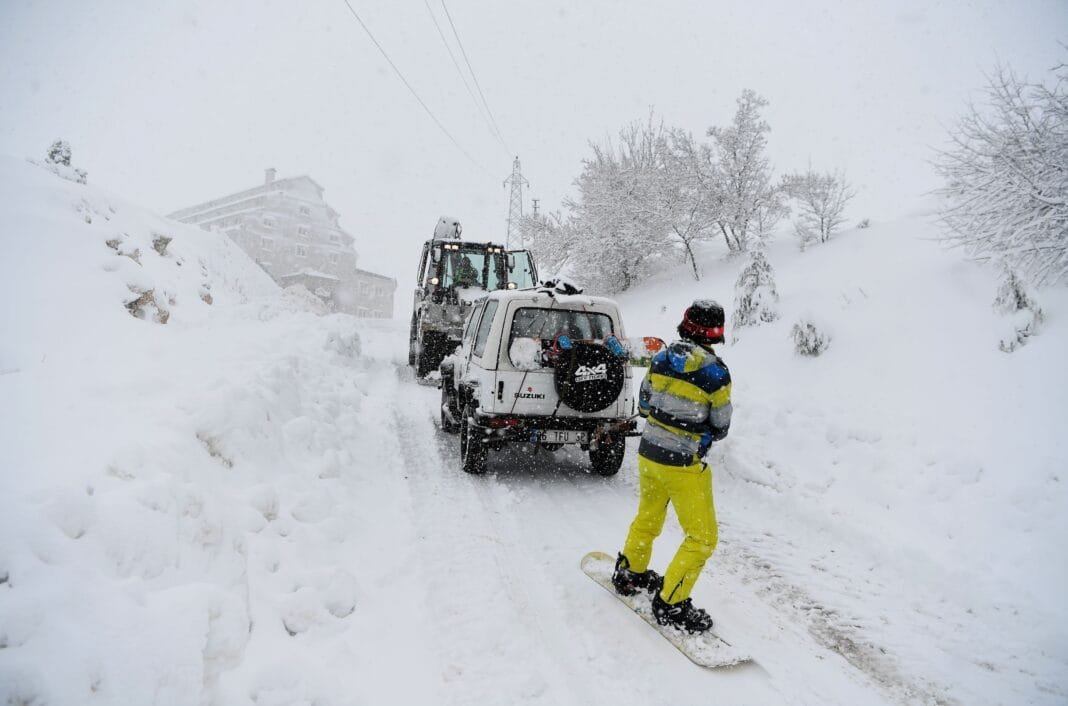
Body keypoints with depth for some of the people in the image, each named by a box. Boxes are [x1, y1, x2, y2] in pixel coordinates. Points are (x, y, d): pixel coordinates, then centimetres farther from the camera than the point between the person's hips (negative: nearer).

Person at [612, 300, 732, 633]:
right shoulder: (715, 372, -16)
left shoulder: (660, 359, -2)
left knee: (647, 518, 28)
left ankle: (629, 573, 44)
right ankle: (671, 603, 11)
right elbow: (720, 428, -6)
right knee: (702, 537, 9)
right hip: (683, 465, -6)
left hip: (648, 453, 6)